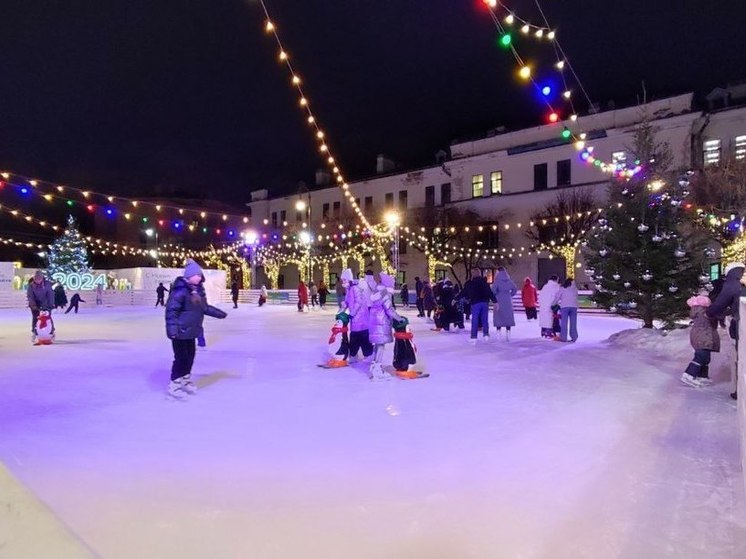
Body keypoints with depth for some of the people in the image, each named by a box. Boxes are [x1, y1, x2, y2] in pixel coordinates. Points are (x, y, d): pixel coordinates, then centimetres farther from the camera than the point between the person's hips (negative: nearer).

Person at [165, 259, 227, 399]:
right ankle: (174, 385, 11)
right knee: (181, 357, -3)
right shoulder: (180, 290, -20)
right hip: (180, 331, -9)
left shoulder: (198, 290, 9)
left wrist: (218, 313, 25)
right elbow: (171, 310, -23)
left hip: (191, 330, 9)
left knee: (190, 356, 17)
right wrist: (172, 328, -29)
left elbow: (204, 307, 21)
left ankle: (185, 380, 35)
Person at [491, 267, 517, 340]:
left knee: (498, 317, 4)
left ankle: (498, 334, 3)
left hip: (499, 301, -3)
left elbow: (493, 289, -19)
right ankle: (508, 333, 5)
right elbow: (515, 289, 5)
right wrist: (510, 295, 10)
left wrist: (495, 296, -2)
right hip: (508, 301, 3)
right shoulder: (509, 280, 4)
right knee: (508, 317, 9)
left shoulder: (497, 280, -8)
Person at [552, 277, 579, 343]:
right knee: (573, 323, 7)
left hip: (564, 306, -2)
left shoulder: (562, 289, 9)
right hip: (574, 306, 2)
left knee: (564, 322, -2)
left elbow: (556, 298, 8)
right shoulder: (575, 289, 17)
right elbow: (576, 297, 13)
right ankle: (574, 337, 9)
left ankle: (563, 337, -4)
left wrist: (552, 305, 19)